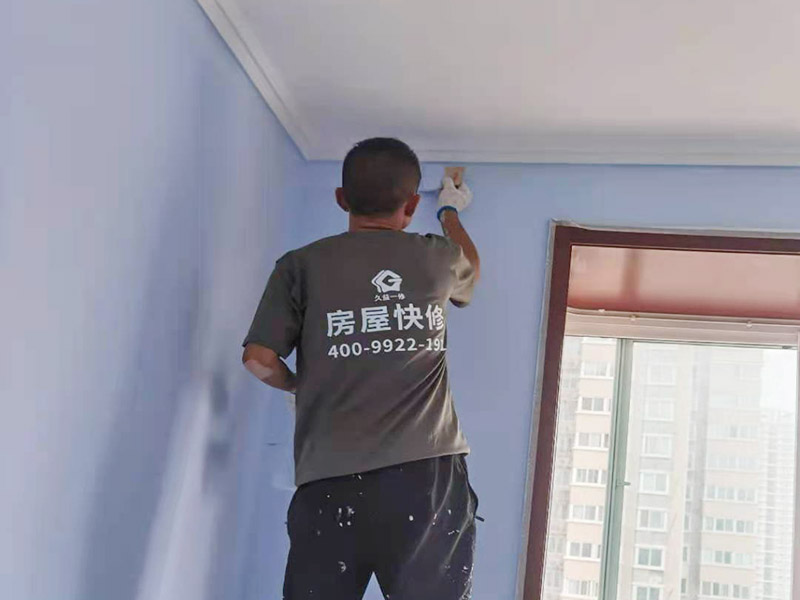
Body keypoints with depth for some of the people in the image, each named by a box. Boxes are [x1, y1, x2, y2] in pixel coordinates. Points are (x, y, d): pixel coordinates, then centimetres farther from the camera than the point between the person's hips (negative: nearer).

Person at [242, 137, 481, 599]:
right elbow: (471, 265, 36)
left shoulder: (302, 265, 5)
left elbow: (259, 359, 2)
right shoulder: (438, 258, 11)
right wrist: (451, 211, 55)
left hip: (333, 482, 0)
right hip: (430, 474, 1)